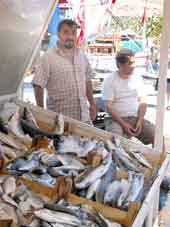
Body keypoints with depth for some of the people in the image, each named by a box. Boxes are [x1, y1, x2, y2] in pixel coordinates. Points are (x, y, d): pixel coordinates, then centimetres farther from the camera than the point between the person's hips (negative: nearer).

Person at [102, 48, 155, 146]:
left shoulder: (138, 78, 9)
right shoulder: (109, 80, -4)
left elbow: (142, 102, 7)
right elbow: (109, 107, -9)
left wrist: (140, 121, -9)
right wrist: (123, 124, -17)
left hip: (136, 118, 4)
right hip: (116, 119, -3)